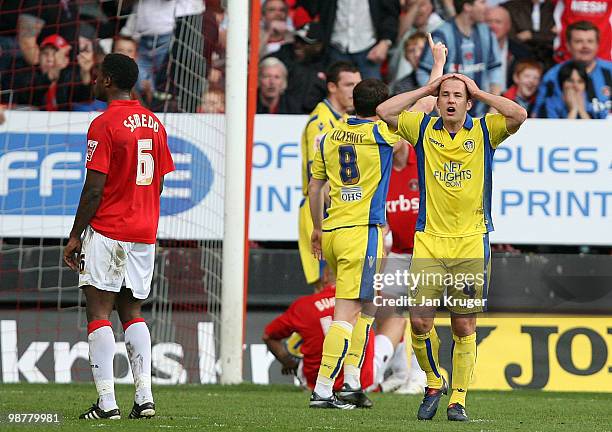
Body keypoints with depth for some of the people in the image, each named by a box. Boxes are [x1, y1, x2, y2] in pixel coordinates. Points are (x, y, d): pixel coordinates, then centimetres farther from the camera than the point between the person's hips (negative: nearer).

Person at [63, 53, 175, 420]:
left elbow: (94, 189, -14)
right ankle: (145, 398, 4)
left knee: (99, 314, -4)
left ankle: (107, 402, -11)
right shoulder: (154, 124, 10)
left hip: (107, 232, -7)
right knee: (132, 313, 13)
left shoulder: (104, 125, -12)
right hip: (145, 233, 7)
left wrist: (75, 236, -8)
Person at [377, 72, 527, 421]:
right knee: (420, 321, -7)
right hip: (429, 241, 1)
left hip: (472, 242, -1)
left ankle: (459, 399, 9)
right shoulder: (424, 128, 7)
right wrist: (426, 89, 1)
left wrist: (479, 93, -5)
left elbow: (519, 115, -13)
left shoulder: (484, 130, 3)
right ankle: (435, 382, 16)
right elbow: (385, 111, -2)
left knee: (464, 327, 1)